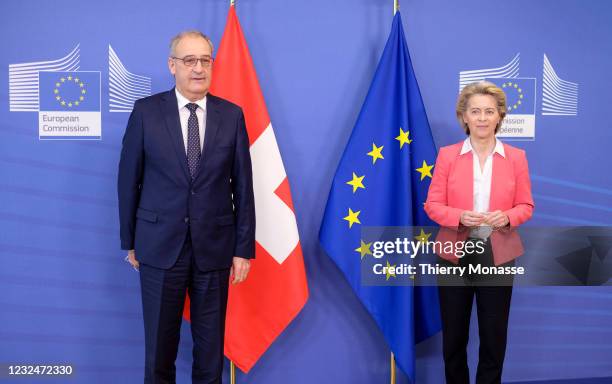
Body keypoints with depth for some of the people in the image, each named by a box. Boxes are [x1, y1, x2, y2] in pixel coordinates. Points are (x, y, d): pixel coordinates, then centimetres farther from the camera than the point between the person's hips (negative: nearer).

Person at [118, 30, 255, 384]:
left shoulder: (232, 115, 0)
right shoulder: (146, 111, -3)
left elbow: (242, 186, 1)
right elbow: (129, 179, 2)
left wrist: (244, 248, 0)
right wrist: (130, 241, 4)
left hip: (214, 246, 1)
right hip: (160, 245, -1)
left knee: (211, 343, 12)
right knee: (160, 341, 11)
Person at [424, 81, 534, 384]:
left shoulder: (516, 157, 1)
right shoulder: (447, 155, -2)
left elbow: (526, 206, 4)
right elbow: (432, 205, -2)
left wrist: (507, 217, -18)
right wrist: (459, 217, -21)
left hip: (498, 257, 0)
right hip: (455, 255, 0)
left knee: (494, 336, 8)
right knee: (453, 336, 11)